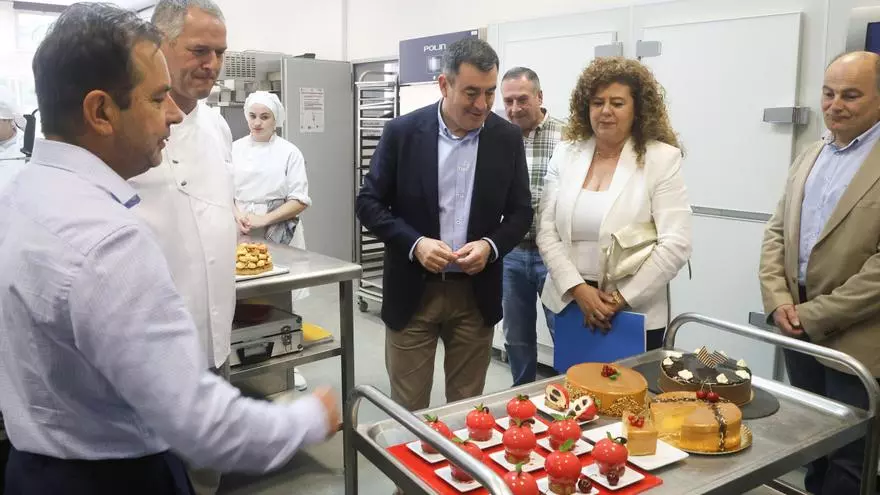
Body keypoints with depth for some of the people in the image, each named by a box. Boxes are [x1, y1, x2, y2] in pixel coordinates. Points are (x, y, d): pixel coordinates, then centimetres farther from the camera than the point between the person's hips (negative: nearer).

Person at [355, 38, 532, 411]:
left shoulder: (507, 138, -1)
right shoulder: (402, 132, -6)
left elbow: (520, 211, 5)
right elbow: (369, 203, -3)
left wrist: (490, 247, -15)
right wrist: (415, 243, -18)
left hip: (476, 294, 2)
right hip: (413, 291, -1)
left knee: (467, 407, 14)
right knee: (407, 409, 9)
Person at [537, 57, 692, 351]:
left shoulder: (662, 159, -5)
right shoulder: (565, 154, 4)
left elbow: (676, 244, -12)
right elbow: (547, 231, 0)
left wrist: (621, 299, -16)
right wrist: (578, 288, -12)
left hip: (635, 313, -3)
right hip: (569, 304, 3)